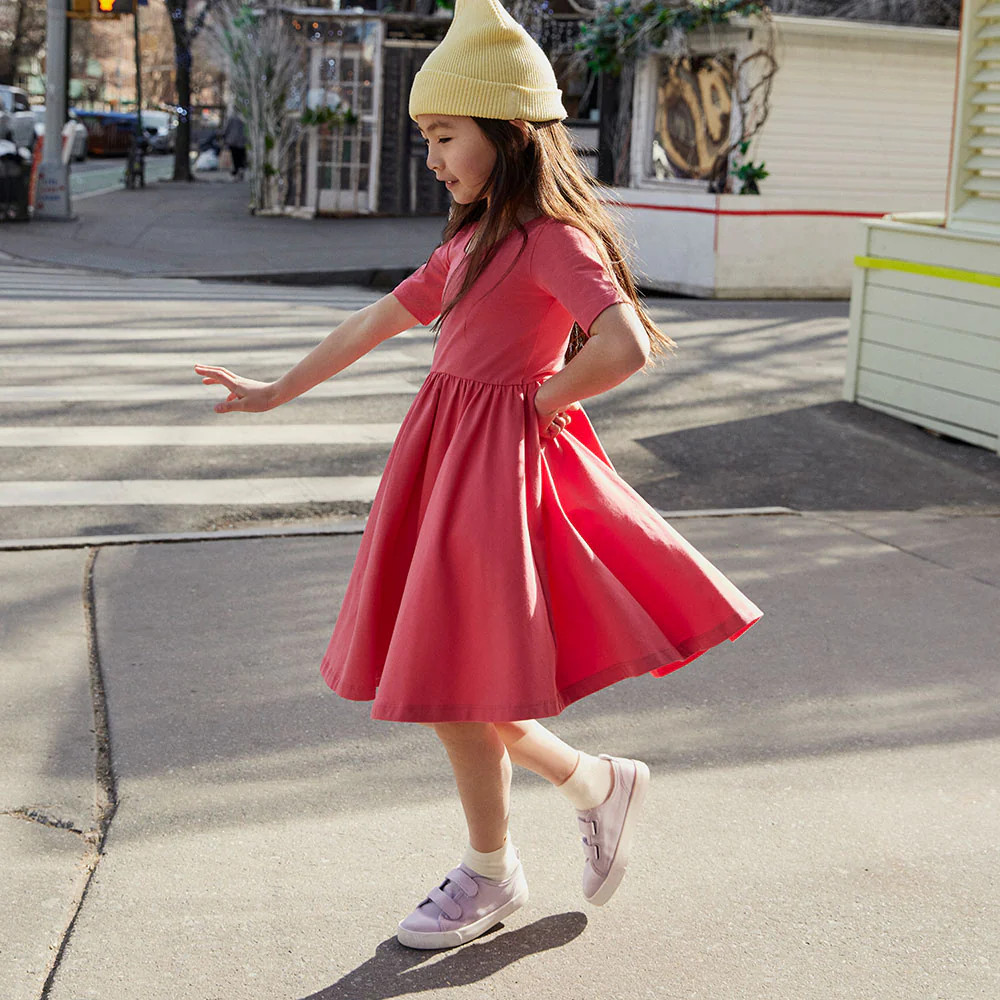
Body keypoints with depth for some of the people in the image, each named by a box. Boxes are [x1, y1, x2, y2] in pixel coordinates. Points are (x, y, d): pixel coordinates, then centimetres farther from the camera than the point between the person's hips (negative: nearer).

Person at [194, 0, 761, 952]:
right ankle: (597, 783, 30)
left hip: (496, 467, -9)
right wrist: (276, 392, 24)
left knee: (456, 687, 1)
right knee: (452, 688, 12)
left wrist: (548, 399, -13)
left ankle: (487, 875, 22)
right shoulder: (471, 240, 14)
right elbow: (375, 322, 21)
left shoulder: (552, 238, -13)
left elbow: (624, 346, -28)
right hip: (442, 454, 9)